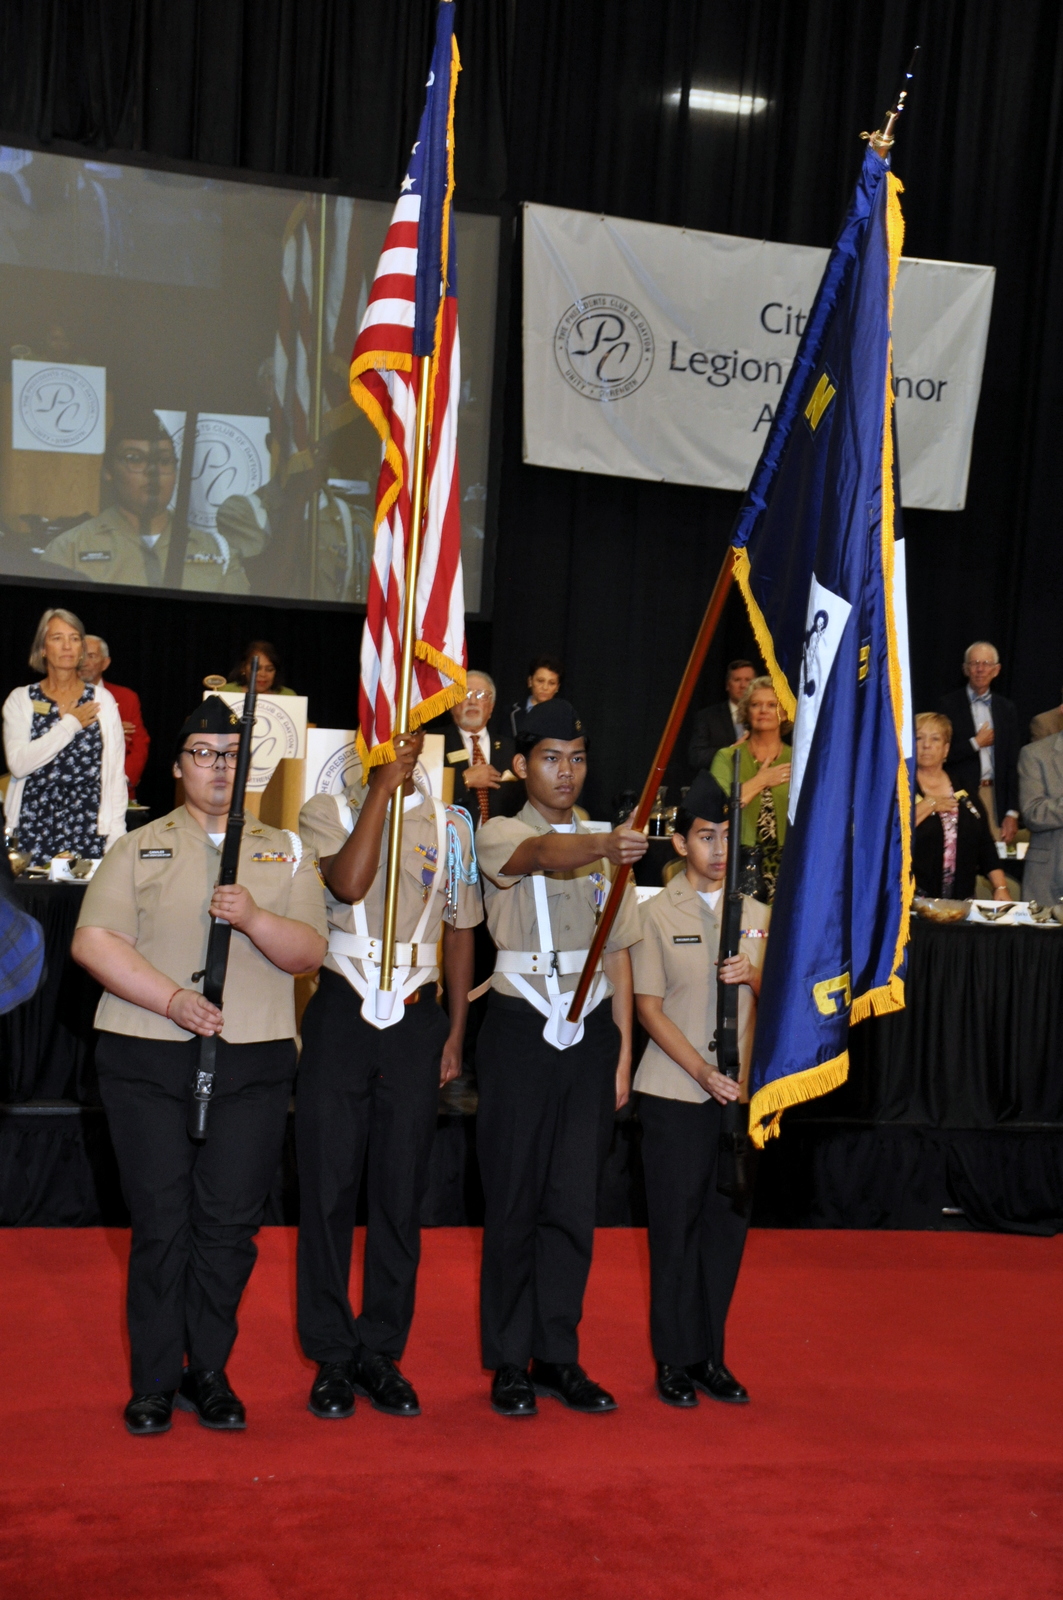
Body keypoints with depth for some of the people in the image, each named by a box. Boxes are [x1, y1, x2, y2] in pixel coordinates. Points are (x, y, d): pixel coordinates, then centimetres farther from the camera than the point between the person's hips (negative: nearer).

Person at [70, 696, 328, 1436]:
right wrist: (172, 999, -15)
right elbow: (93, 942, -3)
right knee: (160, 1224, 1)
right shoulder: (140, 848, 8)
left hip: (253, 1065, 1)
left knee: (231, 1225, 2)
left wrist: (253, 917, -16)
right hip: (148, 1063, -1)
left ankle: (209, 1373, 17)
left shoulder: (286, 852, 12)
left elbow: (309, 951, 3)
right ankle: (155, 1382, 13)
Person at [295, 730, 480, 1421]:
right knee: (329, 1187, 1)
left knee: (402, 1192, 5)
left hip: (416, 1020, 2)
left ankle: (382, 1353, 16)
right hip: (341, 1016, -2)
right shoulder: (328, 811, 3)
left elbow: (459, 931, 13)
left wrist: (456, 1029, 8)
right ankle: (332, 1357, 12)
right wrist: (383, 787, -15)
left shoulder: (451, 824, 9)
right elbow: (349, 883, -18)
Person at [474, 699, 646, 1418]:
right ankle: (509, 1361, 11)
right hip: (522, 1029, -4)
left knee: (575, 1201, 6)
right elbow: (545, 854, -26)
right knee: (515, 1198, 1)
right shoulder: (501, 834, -1)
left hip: (592, 1030, 4)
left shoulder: (604, 846, 13)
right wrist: (605, 847, -48)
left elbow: (619, 953, 12)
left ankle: (558, 1356, 15)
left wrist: (623, 1054, 6)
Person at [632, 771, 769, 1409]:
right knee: (676, 1221, 1)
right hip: (675, 1093, -3)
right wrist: (703, 1072, -14)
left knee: (728, 1221, 6)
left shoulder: (757, 914, 9)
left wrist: (755, 976, -13)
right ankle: (675, 1358, 11)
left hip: (740, 1091, 3)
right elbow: (650, 1007, -4)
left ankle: (711, 1355, 16)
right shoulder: (658, 912, -1)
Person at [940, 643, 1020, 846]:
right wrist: (975, 744, -5)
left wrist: (1012, 812, 4)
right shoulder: (949, 704, 3)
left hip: (996, 799, 2)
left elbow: (1013, 765, 10)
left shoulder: (1006, 709, 11)